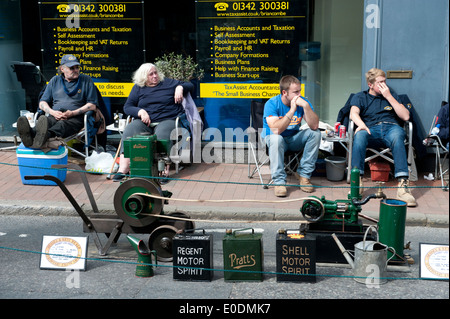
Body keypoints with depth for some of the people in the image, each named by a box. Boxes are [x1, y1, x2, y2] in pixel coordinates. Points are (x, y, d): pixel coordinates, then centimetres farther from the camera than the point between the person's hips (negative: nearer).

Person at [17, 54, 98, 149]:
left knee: (62, 124, -39)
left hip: (76, 118, -3)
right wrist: (52, 112, -2)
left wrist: (73, 113, -9)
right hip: (55, 116, 3)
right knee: (45, 120, -35)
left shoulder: (86, 80, 12)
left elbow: (92, 105, 5)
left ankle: (45, 135, -72)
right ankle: (31, 135, -68)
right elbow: (42, 103, 21)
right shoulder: (55, 80, 21)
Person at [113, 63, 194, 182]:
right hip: (145, 122, 2)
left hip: (168, 120, -2)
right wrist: (140, 112, -7)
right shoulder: (138, 88, 18)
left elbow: (190, 86, 22)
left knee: (161, 133, -38)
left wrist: (180, 88, 0)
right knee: (129, 129, -29)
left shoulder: (167, 83, 16)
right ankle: (123, 168, -35)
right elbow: (127, 107, 12)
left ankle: (164, 169, -44)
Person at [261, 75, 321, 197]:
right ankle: (279, 181, -30)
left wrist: (306, 106, -32)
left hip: (293, 139, 4)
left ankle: (304, 175, -15)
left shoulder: (303, 102, -10)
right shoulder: (271, 104, -20)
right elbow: (276, 130, -33)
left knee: (315, 133, -19)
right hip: (273, 139, -4)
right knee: (276, 138, -37)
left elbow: (314, 126, -21)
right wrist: (292, 110, -32)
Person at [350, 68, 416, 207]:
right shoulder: (360, 97, 20)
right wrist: (361, 125, -24)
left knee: (396, 136, -38)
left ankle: (403, 185, -50)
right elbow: (353, 113, -1)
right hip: (371, 130, 0)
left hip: (391, 127, 0)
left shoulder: (391, 95, 24)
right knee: (359, 135, -37)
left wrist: (389, 97, 4)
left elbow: (406, 116, 10)